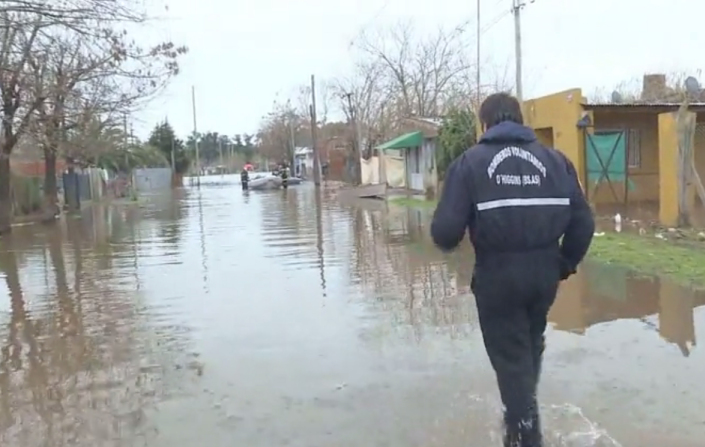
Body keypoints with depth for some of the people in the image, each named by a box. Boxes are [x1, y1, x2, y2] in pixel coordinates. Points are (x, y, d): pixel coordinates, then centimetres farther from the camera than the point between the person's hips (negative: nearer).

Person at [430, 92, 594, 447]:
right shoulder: (554, 159, 3)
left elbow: (446, 231, -15)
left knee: (510, 356, 12)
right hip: (544, 273, 5)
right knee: (531, 345, 27)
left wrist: (446, 240, 9)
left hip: (498, 274, -4)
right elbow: (583, 222, 0)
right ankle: (523, 413, 47)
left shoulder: (470, 162, -7)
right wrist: (566, 263, 15)